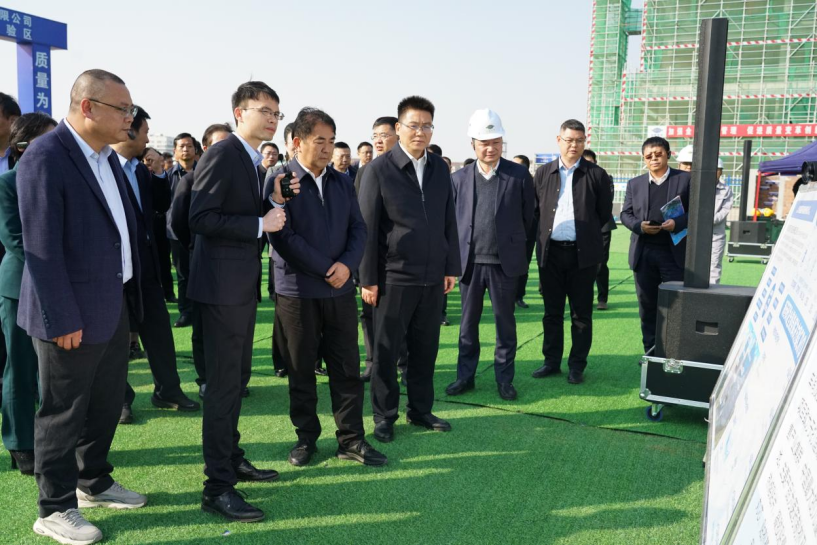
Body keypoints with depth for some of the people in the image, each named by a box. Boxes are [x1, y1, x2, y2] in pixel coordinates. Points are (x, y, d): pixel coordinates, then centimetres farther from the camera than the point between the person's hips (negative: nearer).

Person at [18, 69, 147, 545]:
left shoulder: (107, 156, 9)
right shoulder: (45, 158, -17)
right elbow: (42, 248, -20)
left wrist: (131, 294, 11)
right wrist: (62, 321, -20)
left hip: (114, 305, 8)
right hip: (73, 315, -8)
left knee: (107, 404, 19)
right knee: (63, 413, 7)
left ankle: (95, 482, 38)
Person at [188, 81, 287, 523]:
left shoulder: (252, 160, 15)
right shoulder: (222, 153, -14)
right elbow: (200, 219, -21)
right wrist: (260, 224, -21)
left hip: (244, 282, 10)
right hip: (223, 283, -10)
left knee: (237, 376, 17)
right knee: (224, 382, -5)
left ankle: (231, 458, 31)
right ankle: (218, 486, 5)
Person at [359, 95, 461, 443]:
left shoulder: (440, 168, 9)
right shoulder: (379, 169, -5)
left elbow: (448, 221, 11)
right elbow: (367, 226, -7)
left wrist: (452, 266, 8)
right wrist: (368, 278, -9)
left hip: (433, 277, 4)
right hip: (394, 277, -4)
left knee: (425, 348, 13)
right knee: (386, 350, 7)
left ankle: (420, 410, 28)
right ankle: (384, 417, 21)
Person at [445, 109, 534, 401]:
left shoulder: (519, 175, -2)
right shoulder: (459, 178, 4)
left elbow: (528, 217, 4)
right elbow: (451, 221, 8)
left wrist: (519, 252, 5)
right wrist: (455, 259, 5)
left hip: (504, 263, -2)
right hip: (469, 262, 2)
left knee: (505, 323, 9)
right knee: (467, 324, 11)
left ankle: (504, 378, 22)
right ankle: (465, 376, 24)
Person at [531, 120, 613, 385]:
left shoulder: (596, 175, 1)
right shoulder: (543, 173, 7)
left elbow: (605, 214, 6)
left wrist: (585, 233, 6)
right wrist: (544, 235, 5)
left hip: (583, 253, -2)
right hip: (550, 251, 2)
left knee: (581, 314, 5)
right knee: (552, 312, 11)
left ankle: (577, 365, 16)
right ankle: (552, 361, 22)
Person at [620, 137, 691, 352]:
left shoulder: (685, 179, 4)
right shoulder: (635, 183, 13)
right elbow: (625, 214, 9)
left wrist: (677, 223, -18)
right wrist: (639, 226, -11)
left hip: (674, 252, -3)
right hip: (643, 253, 3)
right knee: (647, 305, 9)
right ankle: (650, 351, 20)